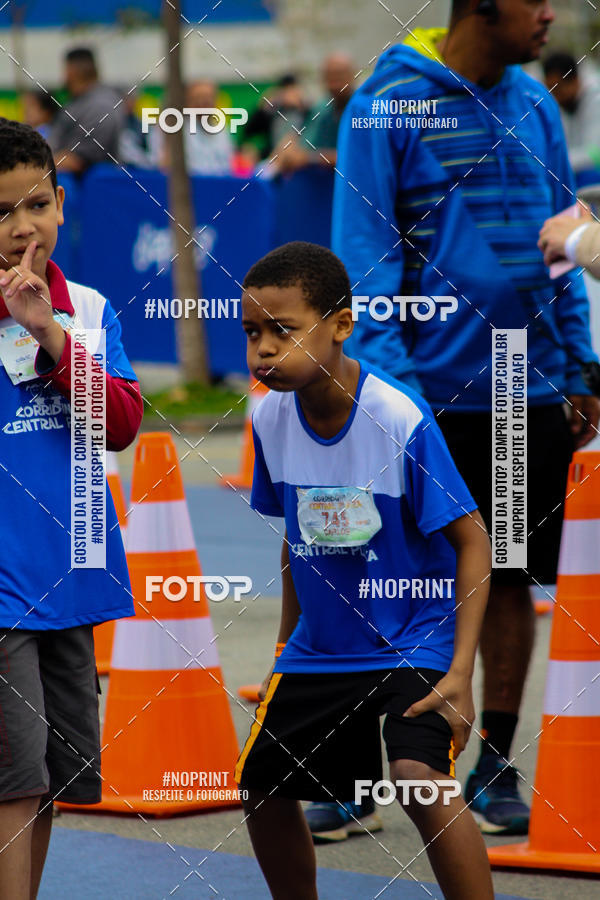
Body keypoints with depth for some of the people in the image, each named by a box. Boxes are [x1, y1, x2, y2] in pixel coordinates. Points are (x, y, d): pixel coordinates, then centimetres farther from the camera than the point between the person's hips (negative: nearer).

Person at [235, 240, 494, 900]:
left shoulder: (400, 419, -22)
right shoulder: (270, 417, -5)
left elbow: (472, 541, -16)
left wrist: (459, 673, -22)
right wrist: (287, 642, 14)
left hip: (412, 642, -6)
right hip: (318, 647, 6)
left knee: (419, 779, -27)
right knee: (263, 791, 9)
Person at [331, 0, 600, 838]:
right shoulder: (386, 106, -8)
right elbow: (364, 251, -9)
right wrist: (383, 379, -16)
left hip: (531, 392, 5)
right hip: (431, 392, -5)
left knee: (509, 578, 9)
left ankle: (495, 766, 19)